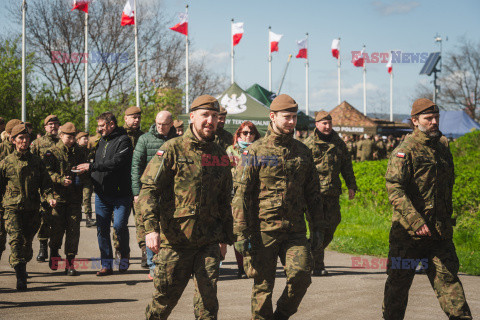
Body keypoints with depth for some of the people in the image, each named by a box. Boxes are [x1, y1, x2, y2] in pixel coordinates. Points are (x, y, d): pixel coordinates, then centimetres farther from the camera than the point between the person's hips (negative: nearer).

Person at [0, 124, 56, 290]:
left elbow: (45, 182, 7)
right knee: (16, 239, -15)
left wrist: (49, 197, -9)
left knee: (27, 241, 9)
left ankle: (21, 267, 32)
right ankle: (20, 277, -18)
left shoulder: (36, 161, 8)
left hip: (32, 208, 3)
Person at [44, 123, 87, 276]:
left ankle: (70, 263, 2)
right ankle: (54, 252, 28)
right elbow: (47, 172, -6)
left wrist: (80, 172, -3)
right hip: (58, 196, -2)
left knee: (73, 230, -3)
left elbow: (86, 172, 20)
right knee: (57, 228, -1)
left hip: (75, 198, 2)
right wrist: (61, 179, -20)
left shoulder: (79, 153, 15)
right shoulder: (52, 153, 5)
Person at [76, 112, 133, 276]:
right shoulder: (102, 141, 17)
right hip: (101, 193, 7)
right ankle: (107, 264, 9)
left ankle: (125, 255, 17)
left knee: (119, 226, -10)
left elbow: (116, 162, -21)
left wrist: (91, 167, -22)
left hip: (120, 193, -7)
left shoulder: (123, 141, -9)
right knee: (102, 228, 3)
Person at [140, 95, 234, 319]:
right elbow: (148, 188, -10)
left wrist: (226, 237, 21)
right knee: (166, 297, 7)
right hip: (174, 240, -3)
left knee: (208, 297, -4)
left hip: (208, 242, 3)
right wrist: (151, 227, -21)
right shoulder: (173, 149, -4)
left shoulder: (220, 155, 11)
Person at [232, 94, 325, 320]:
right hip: (263, 230, -3)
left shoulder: (303, 152, 12)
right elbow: (241, 193, -4)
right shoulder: (255, 152, -2)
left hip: (295, 230, 3)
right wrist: (241, 233, -10)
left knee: (301, 274, -11)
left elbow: (312, 193, 18)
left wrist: (317, 227, 14)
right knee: (263, 285, 2)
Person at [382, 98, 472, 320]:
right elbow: (394, 188, -21)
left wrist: (447, 220, 22)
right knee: (399, 281, 7)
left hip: (440, 230, 5)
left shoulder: (443, 146, 12)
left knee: (448, 277, 1)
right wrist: (416, 221, -28)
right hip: (409, 231, -5)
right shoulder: (405, 150, -10)